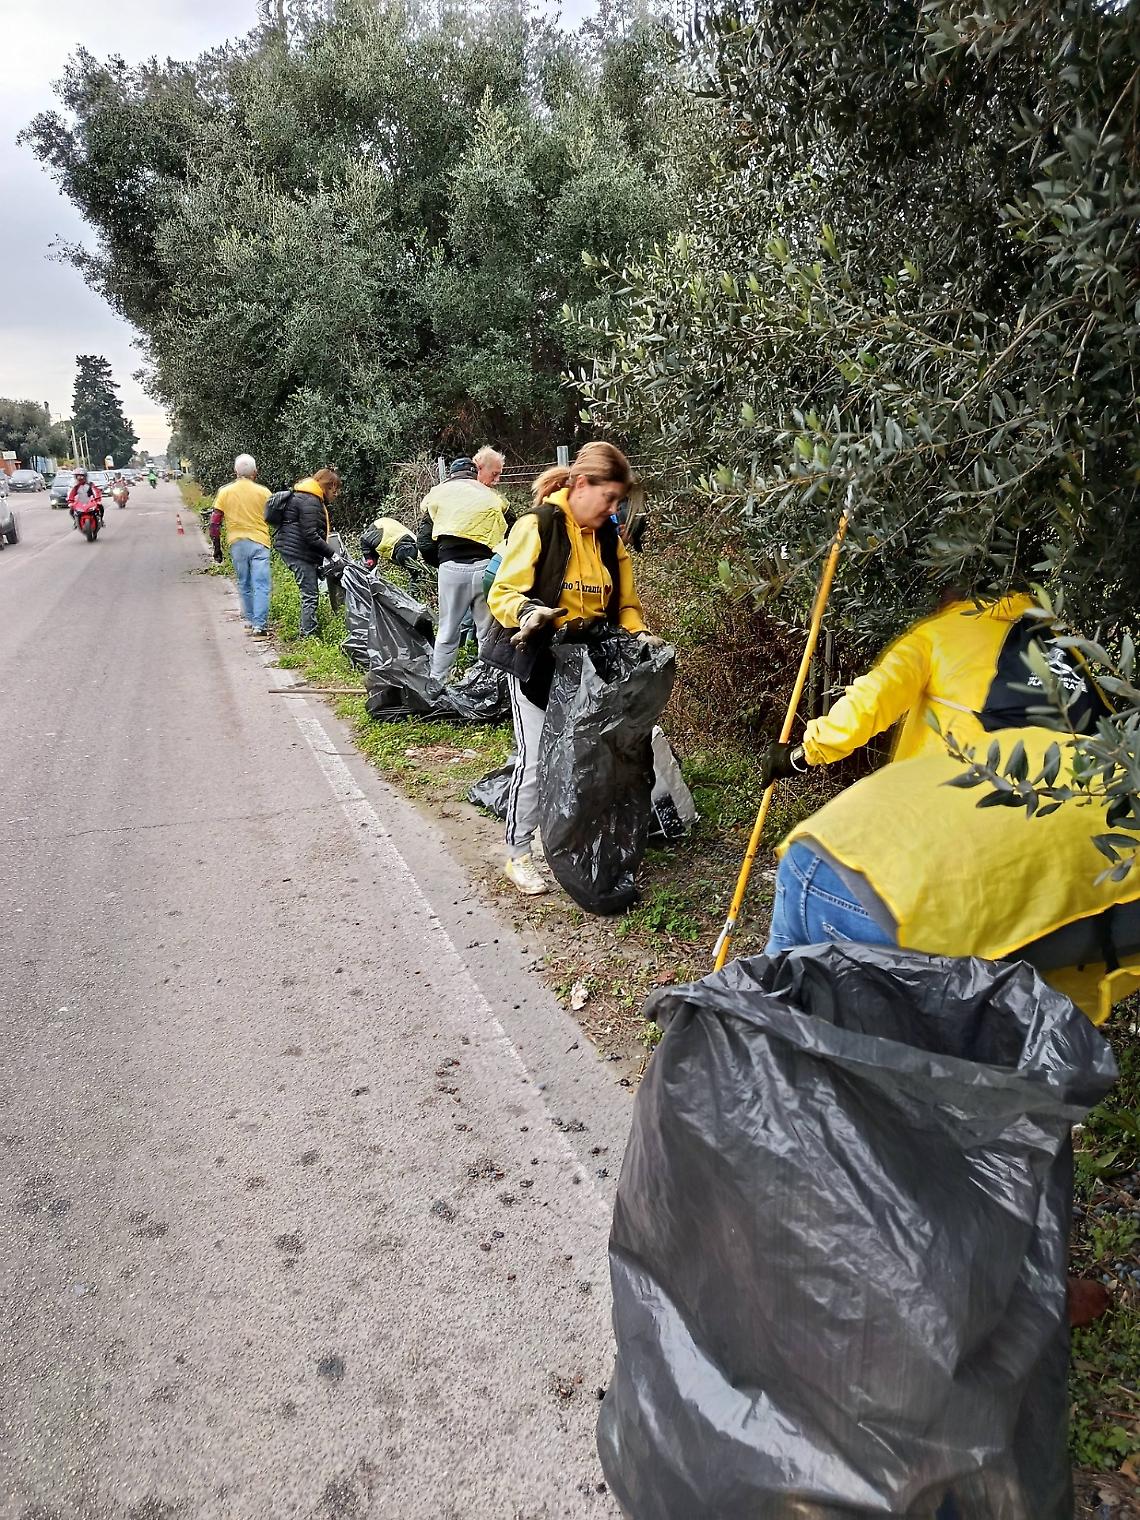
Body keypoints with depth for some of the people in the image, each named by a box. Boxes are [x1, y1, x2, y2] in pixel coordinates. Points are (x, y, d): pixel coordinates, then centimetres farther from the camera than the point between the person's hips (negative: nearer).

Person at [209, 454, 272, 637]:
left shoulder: (225, 492, 2)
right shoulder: (263, 492, -3)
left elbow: (214, 522, 3)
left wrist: (217, 547, 11)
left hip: (237, 543, 2)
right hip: (259, 542, -2)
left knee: (244, 585, 17)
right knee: (261, 585, -4)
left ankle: (249, 620, 26)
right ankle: (259, 626, -11)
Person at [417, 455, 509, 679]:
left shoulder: (437, 495, 15)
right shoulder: (491, 496, 16)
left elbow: (425, 545, 9)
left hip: (452, 567, 0)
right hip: (486, 566, 0)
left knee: (447, 633, 11)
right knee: (488, 634, 7)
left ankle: (436, 684, 17)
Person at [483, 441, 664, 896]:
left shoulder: (608, 537, 7)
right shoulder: (537, 525, -13)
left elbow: (624, 601, 13)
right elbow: (503, 593, -15)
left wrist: (639, 633, -7)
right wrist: (528, 612, -37)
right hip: (536, 661, -6)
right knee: (536, 759, -4)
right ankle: (518, 854, 12)